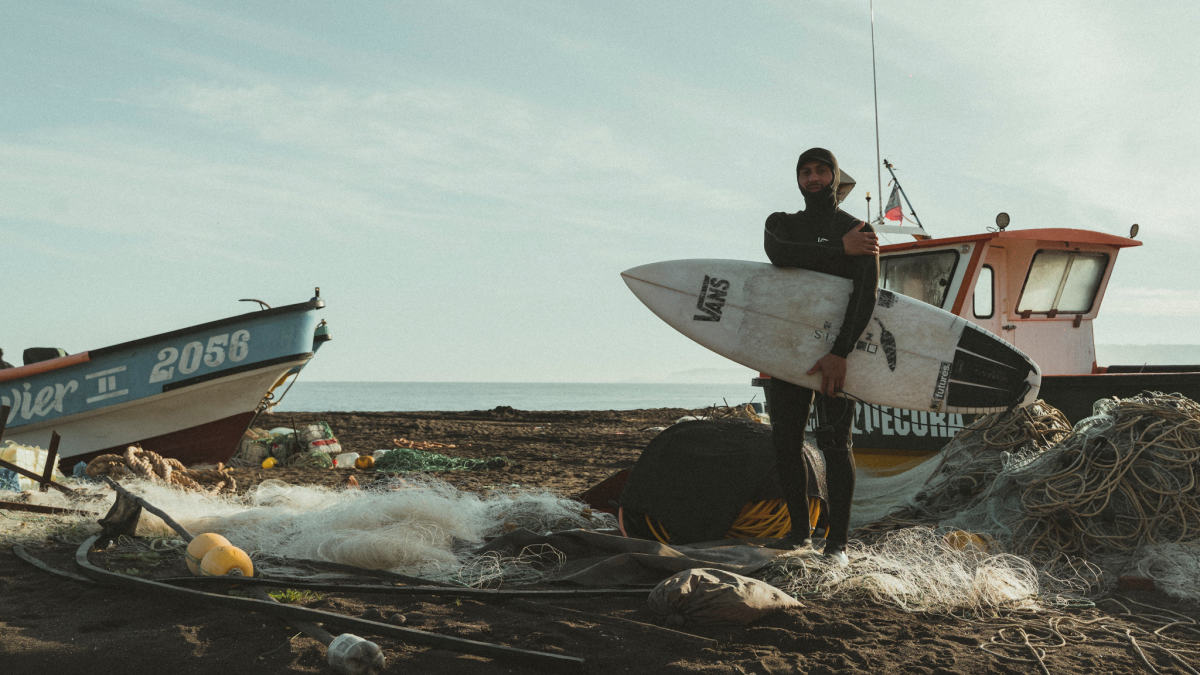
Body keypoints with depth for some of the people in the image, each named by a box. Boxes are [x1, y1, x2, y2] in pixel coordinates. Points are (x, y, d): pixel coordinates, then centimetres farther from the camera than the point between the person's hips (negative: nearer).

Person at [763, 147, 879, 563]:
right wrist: (839, 250, -19)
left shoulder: (859, 232, 2)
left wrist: (840, 352, -25)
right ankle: (799, 532, 14)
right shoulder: (781, 224, 13)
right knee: (785, 440, 2)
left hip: (836, 346, -4)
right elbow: (778, 253, -13)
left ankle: (838, 541, -9)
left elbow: (866, 298, -13)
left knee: (833, 440, -13)